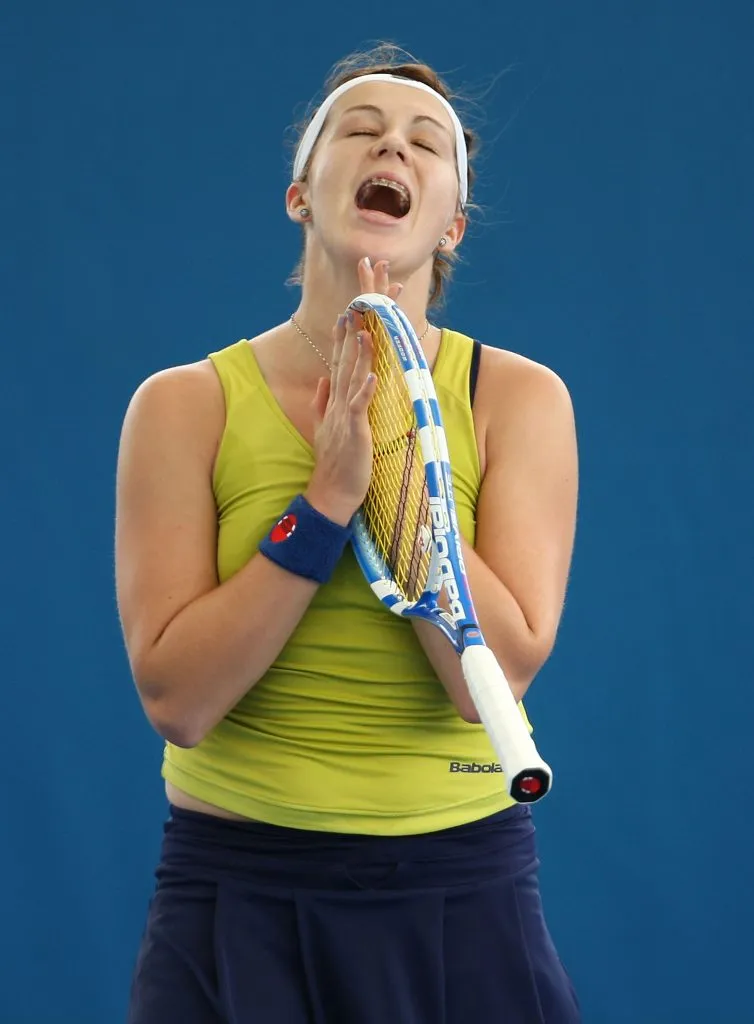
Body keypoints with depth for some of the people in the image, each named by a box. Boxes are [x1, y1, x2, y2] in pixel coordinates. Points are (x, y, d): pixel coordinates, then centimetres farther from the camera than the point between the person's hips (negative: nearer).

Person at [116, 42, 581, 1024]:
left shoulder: (519, 398, -3)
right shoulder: (187, 406, -3)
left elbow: (494, 678, -14)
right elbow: (176, 699, -12)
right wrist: (328, 498, -18)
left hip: (460, 897, 1)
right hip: (238, 898, 0)